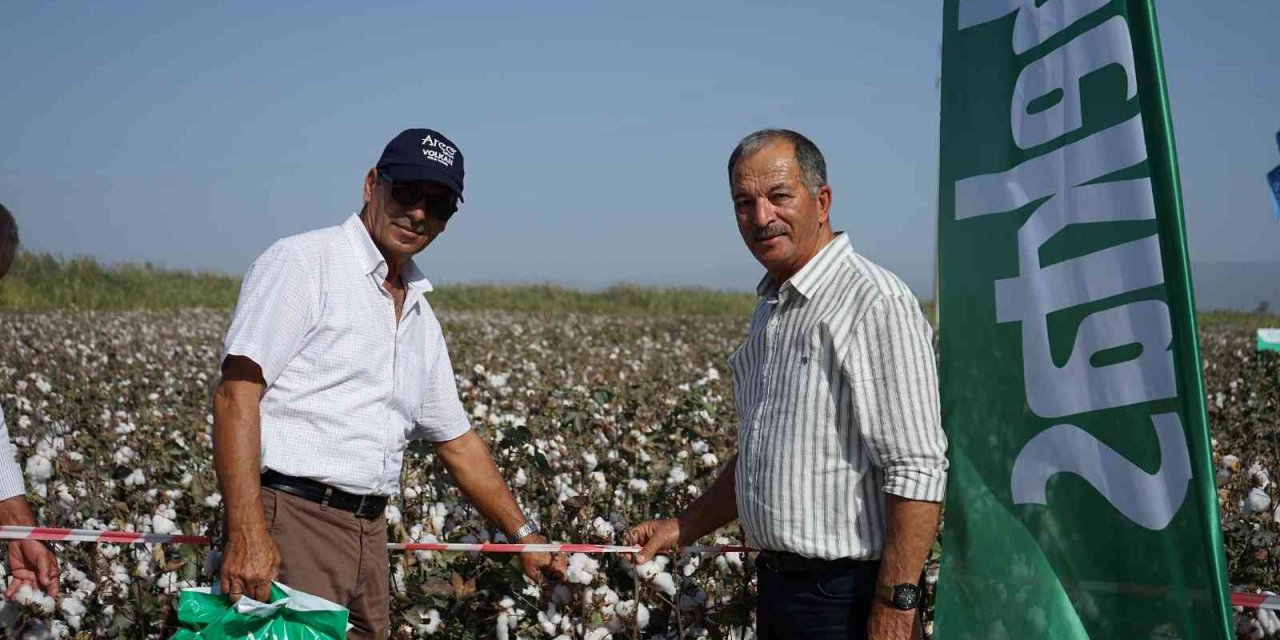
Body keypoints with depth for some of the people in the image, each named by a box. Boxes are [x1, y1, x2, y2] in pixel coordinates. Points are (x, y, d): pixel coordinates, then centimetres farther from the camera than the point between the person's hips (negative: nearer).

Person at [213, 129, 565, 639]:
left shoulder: (421, 316, 19)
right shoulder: (301, 263, -6)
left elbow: (458, 441, 27)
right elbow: (236, 393, -15)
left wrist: (524, 535, 24)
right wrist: (246, 534, -24)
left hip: (369, 533, 8)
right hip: (289, 518, -8)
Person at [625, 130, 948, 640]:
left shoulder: (875, 304, -16)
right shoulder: (770, 311, 14)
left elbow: (917, 472, -21)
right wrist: (685, 528, 18)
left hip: (847, 597, -9)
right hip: (777, 587, 9)